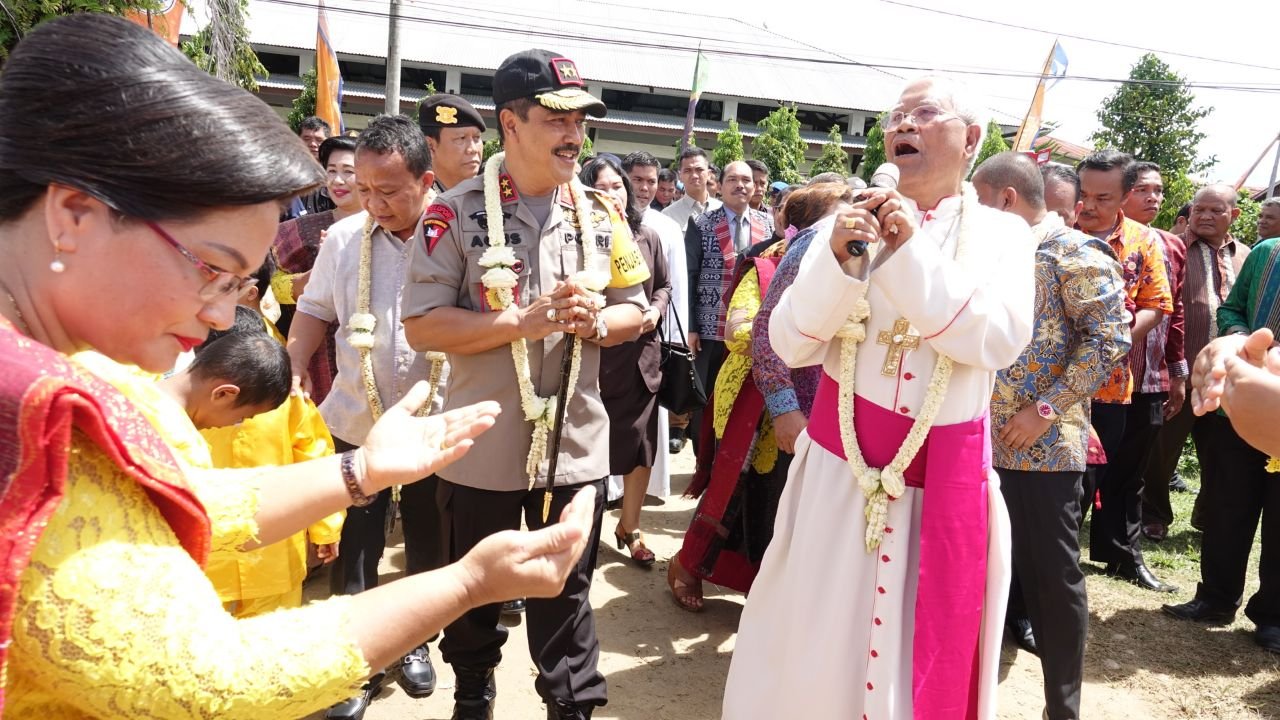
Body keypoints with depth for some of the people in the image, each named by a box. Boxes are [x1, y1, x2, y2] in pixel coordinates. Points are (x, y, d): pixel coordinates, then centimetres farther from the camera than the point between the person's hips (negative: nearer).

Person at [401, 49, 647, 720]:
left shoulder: (600, 212, 4)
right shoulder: (457, 212, -9)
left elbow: (634, 310, 9)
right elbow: (422, 325, -13)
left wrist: (595, 321, -13)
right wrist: (525, 320, -21)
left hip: (575, 442, 2)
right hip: (481, 445, -2)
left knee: (566, 591, 14)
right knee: (474, 591, 18)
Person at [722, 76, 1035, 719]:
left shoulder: (1002, 235, 2)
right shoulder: (847, 226, 3)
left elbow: (999, 341, -14)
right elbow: (792, 345, -5)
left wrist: (913, 253, -18)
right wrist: (836, 258, -19)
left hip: (947, 474, 0)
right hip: (840, 465, 1)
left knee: (932, 650, 13)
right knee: (817, 640, 11)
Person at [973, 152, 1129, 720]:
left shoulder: (1075, 253, -7)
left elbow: (1110, 339, -15)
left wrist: (1046, 409, -18)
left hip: (1044, 444, -7)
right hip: (984, 438, 7)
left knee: (1052, 574, 3)